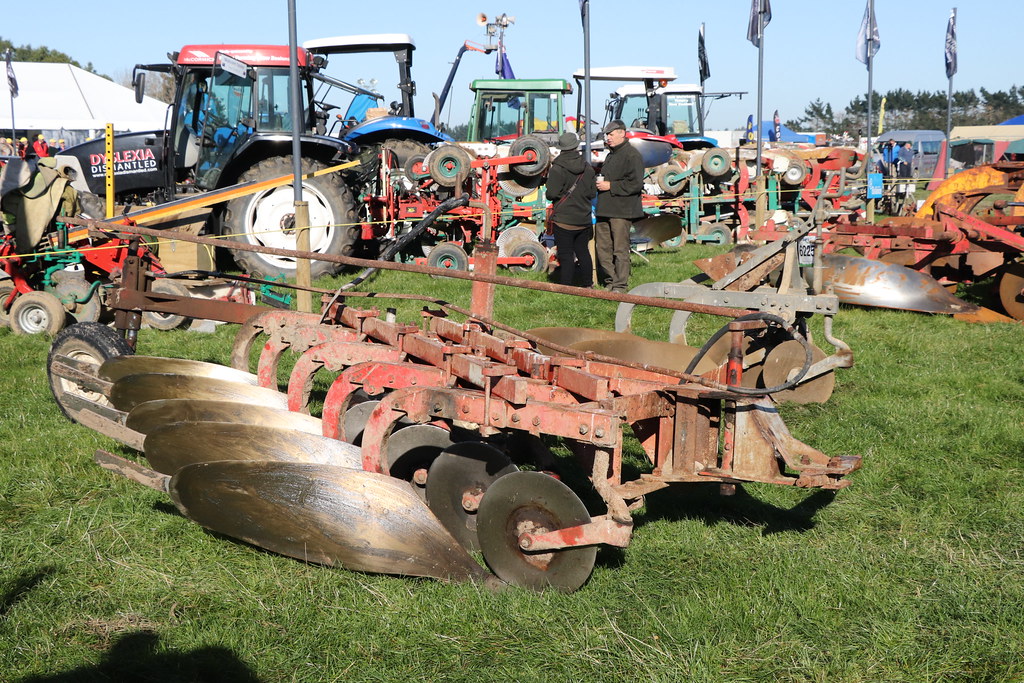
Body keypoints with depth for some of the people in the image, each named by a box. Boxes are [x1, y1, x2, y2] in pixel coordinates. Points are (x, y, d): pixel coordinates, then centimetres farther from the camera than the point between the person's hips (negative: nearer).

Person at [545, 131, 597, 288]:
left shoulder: (557, 169, -14)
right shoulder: (588, 168, 4)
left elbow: (551, 193, -18)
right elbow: (592, 193, 8)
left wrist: (547, 194, 5)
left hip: (564, 220, -5)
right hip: (584, 220, 5)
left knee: (566, 255, -4)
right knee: (583, 252, 15)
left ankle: (566, 286, -4)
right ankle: (587, 285, 21)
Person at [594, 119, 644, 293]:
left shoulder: (632, 155, -9)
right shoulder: (611, 155, 21)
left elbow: (636, 184, -16)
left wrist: (610, 186, -15)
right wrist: (600, 184, 14)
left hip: (621, 211, -9)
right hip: (604, 210, 9)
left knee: (620, 249, -6)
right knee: (602, 248, 10)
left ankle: (620, 286, -1)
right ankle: (610, 282, 19)